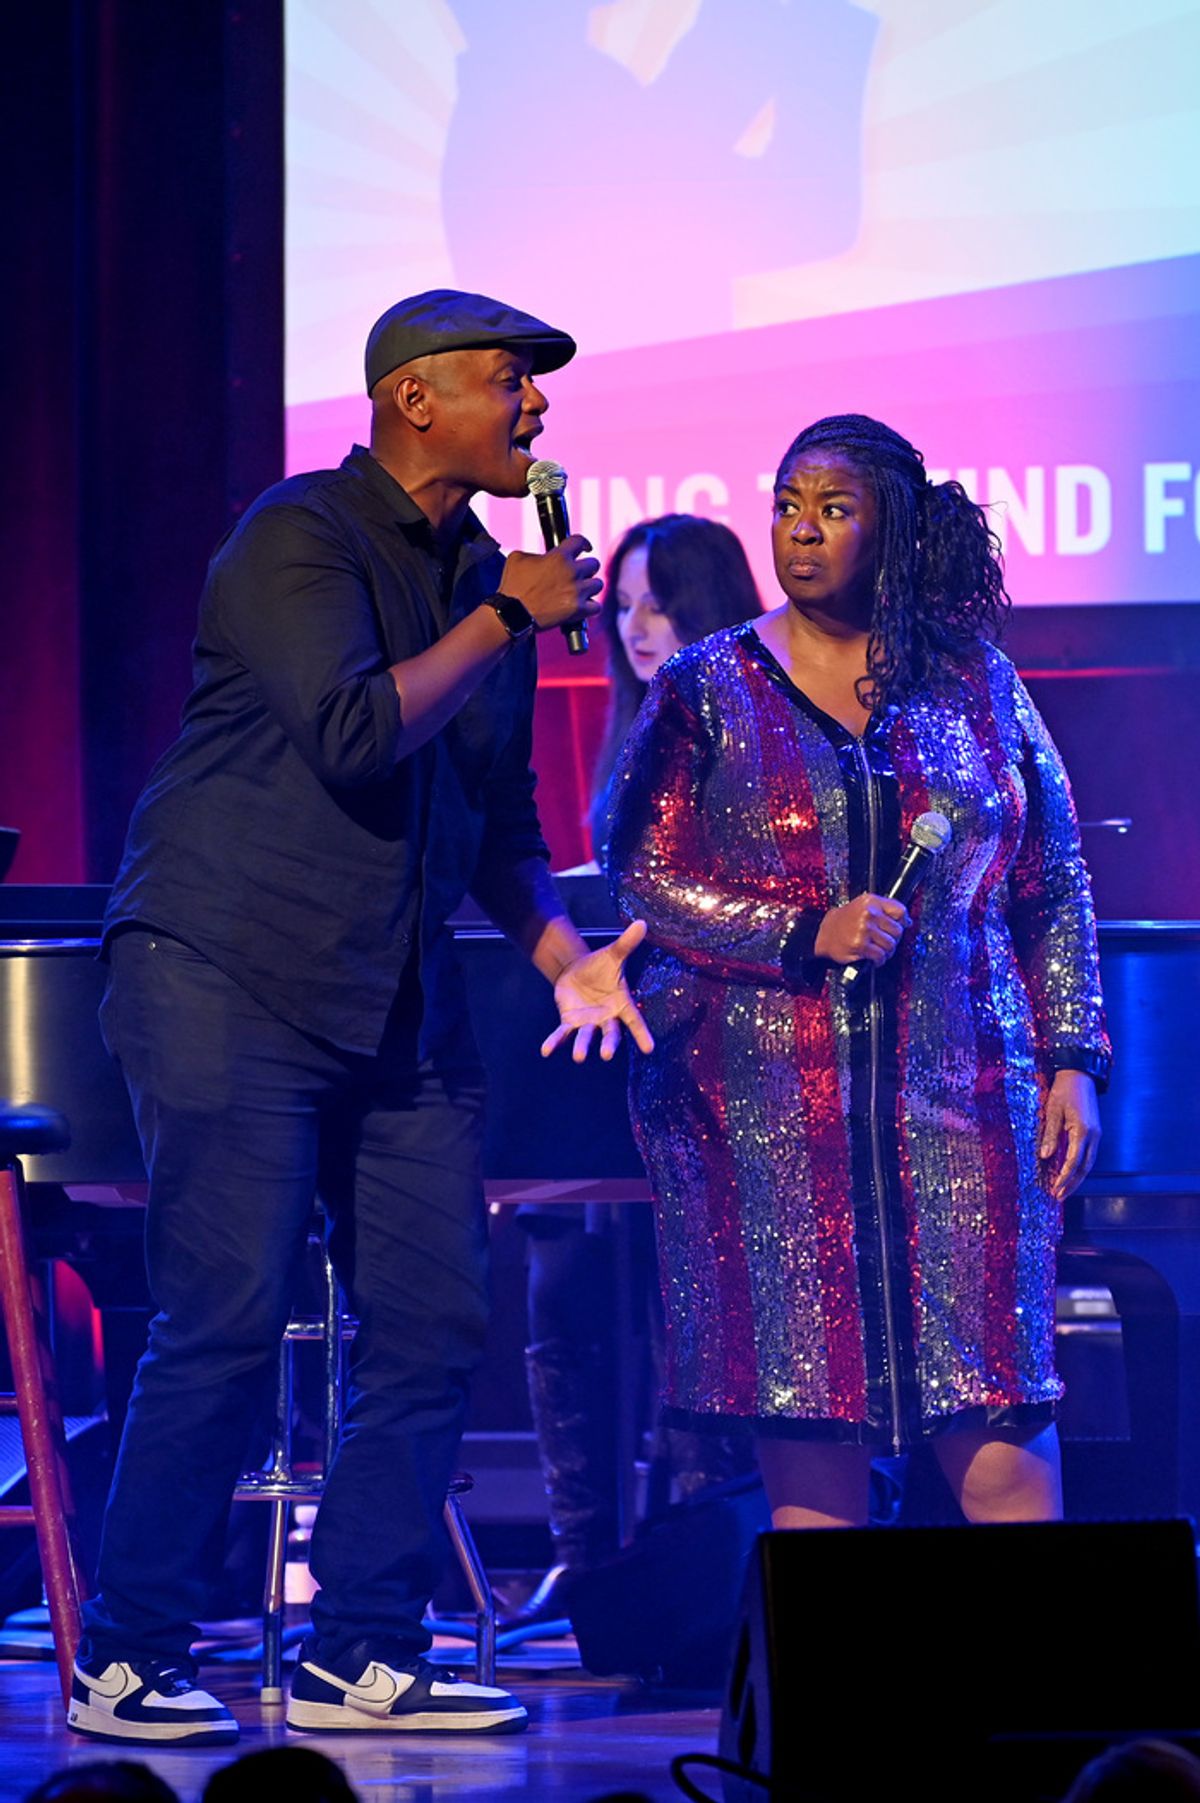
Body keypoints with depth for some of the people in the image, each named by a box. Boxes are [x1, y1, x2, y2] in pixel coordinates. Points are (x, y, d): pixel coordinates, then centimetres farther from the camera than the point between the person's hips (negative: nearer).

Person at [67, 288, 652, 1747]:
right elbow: (353, 734, -24)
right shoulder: (298, 542, -10)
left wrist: (565, 952, 8)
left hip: (402, 1009, 8)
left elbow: (496, 816, 22)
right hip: (230, 981, -8)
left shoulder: (480, 575, 14)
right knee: (226, 1324, -10)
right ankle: (126, 1663, -1)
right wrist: (504, 622, -15)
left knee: (433, 1322, 1)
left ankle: (360, 1656, 9)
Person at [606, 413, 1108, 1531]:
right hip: (766, 1095, 0)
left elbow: (1053, 893, 13)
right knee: (806, 1423, -4)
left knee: (998, 1421, -8)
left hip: (957, 1094, 0)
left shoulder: (976, 685, 10)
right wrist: (805, 937, -11)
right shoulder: (709, 688, 7)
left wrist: (1071, 1062, 4)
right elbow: (640, 874, 0)